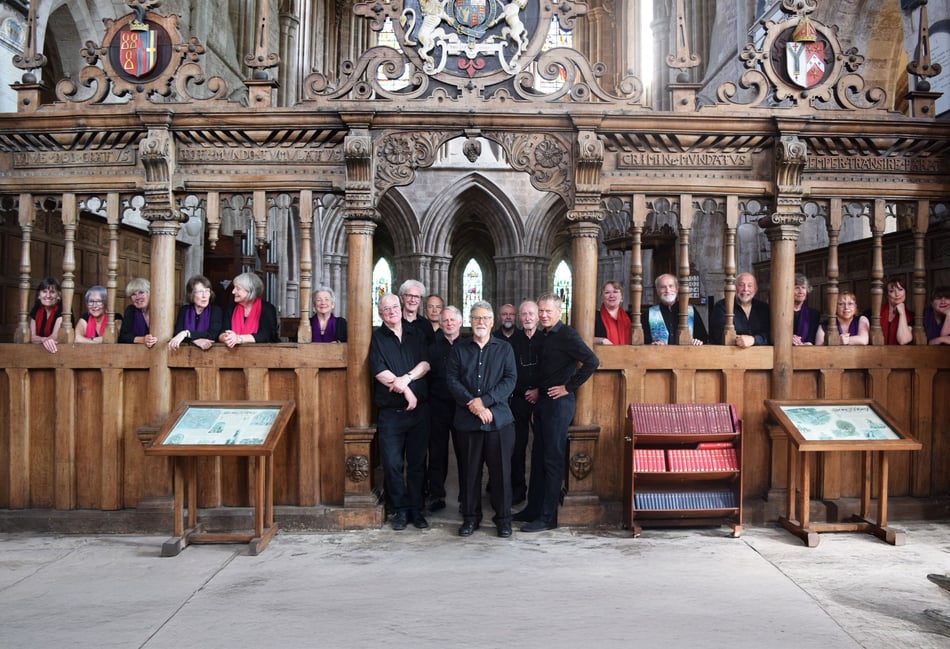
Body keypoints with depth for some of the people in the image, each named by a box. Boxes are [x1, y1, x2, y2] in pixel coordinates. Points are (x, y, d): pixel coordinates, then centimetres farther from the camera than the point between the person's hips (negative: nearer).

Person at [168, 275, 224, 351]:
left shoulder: (216, 310, 1)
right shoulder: (184, 310, 9)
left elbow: (212, 334, -13)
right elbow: (177, 334, -2)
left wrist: (186, 333, -21)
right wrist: (195, 340, -20)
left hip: (210, 351, -2)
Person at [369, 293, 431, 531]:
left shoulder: (416, 335, 11)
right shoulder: (376, 337, 2)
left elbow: (426, 363, 0)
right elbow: (379, 371, -9)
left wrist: (406, 378, -17)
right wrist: (405, 390, -12)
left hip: (419, 410, 2)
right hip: (390, 411, -2)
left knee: (417, 463, 8)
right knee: (392, 464, -1)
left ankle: (416, 509, 19)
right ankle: (400, 510, 14)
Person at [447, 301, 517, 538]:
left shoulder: (504, 348, 8)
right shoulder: (459, 349, 10)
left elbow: (510, 379, -3)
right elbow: (452, 380, 0)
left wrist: (484, 400, -13)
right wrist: (473, 404, -12)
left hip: (499, 418, -1)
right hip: (467, 420, 1)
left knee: (501, 469, 2)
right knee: (470, 470, 7)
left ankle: (503, 518, 14)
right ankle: (470, 517, 19)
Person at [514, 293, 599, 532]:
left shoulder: (566, 335, -12)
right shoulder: (545, 336, 13)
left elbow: (592, 361, -23)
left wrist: (569, 387, -18)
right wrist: (538, 390, 9)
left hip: (558, 402, -9)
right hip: (543, 401, 9)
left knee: (553, 459, -3)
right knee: (538, 456, 14)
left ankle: (548, 517, 5)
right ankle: (533, 508, 24)